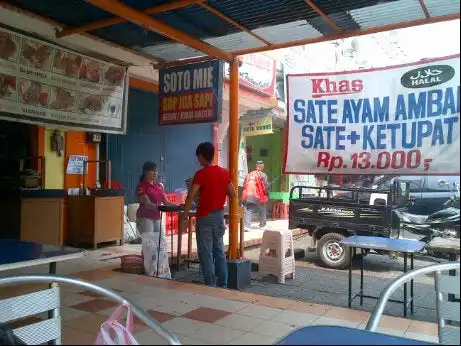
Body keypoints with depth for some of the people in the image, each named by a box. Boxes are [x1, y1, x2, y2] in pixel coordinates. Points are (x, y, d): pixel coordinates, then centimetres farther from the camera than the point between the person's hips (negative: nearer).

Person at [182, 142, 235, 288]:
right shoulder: (224, 172, 4)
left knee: (206, 254, 1)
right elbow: (232, 194, 10)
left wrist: (184, 217, -15)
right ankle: (223, 285, 19)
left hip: (205, 217, -6)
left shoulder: (201, 174, -13)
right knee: (219, 252, 14)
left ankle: (210, 286, 4)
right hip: (219, 215, 6)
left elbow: (190, 197, -18)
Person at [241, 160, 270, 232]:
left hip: (248, 195, 3)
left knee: (248, 211, 2)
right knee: (262, 210, 15)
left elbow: (244, 185, 13)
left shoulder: (249, 174, 13)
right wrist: (267, 195, 9)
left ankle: (247, 226, -11)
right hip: (258, 196, -3)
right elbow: (266, 186, -4)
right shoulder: (263, 175, -2)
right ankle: (263, 225, 25)